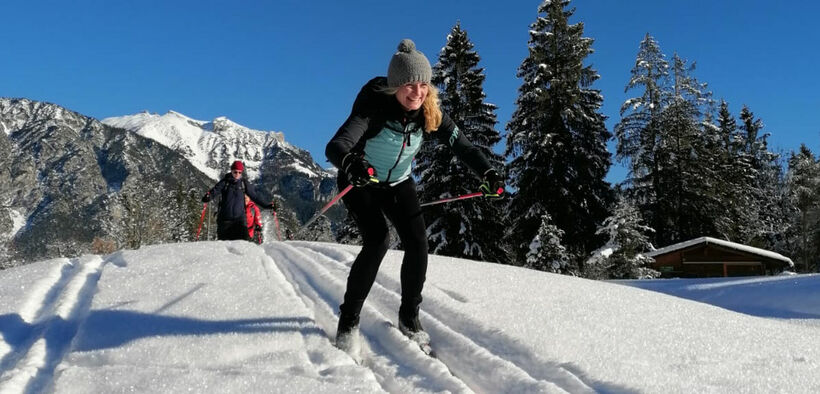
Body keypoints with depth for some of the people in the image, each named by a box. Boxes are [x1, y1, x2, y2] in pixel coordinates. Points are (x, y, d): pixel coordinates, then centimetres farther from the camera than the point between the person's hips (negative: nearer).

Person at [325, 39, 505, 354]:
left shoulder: (429, 113, -16)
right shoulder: (373, 107, -31)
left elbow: (459, 143, -10)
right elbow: (336, 145, -42)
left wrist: (486, 172, -26)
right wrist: (349, 162, -65)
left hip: (399, 183, 5)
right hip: (360, 183, -4)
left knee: (417, 242, -10)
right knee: (377, 242, -22)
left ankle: (409, 318, 10)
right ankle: (348, 319, -4)